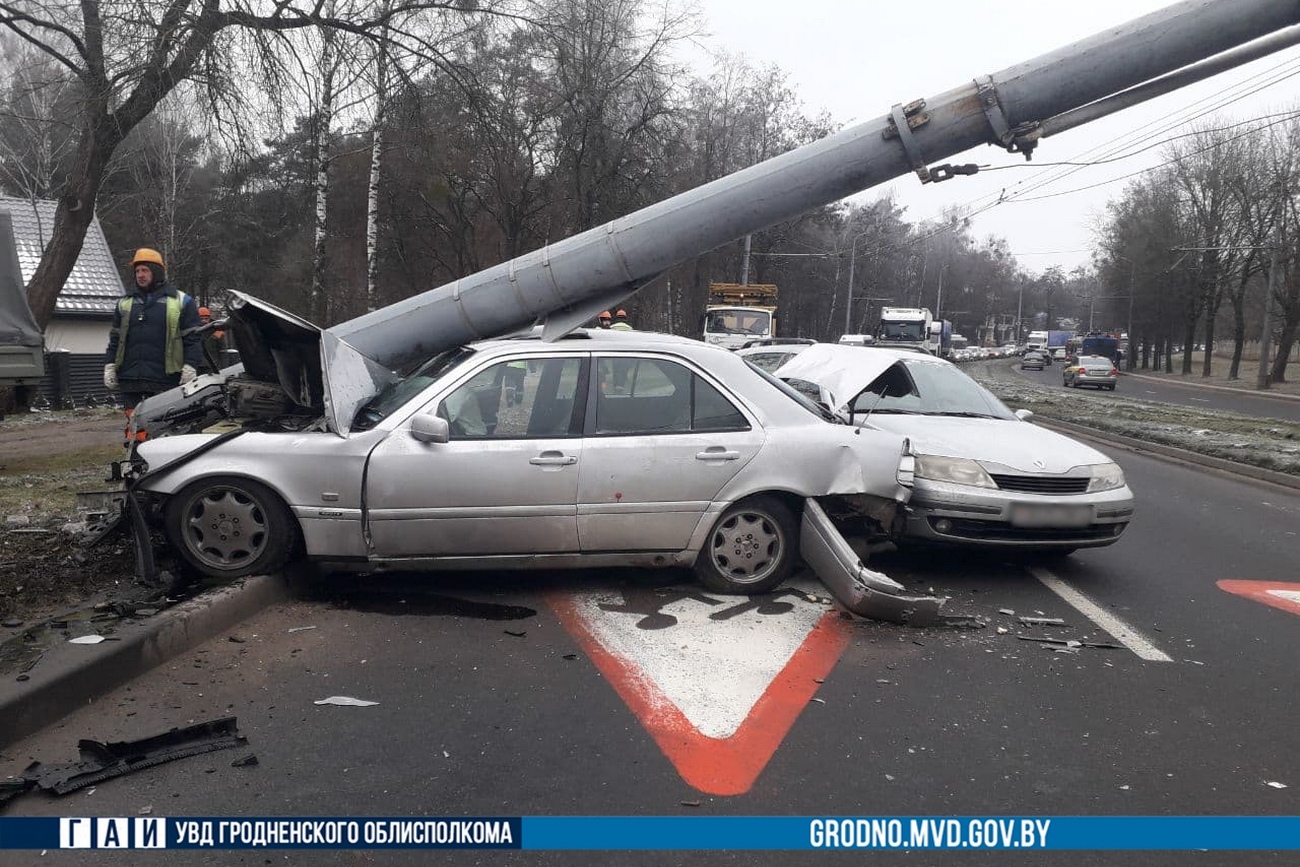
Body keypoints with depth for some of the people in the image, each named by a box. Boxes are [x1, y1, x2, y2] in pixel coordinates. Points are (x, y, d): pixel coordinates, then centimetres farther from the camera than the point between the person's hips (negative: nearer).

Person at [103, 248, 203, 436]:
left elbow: (193, 339, 1)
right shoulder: (125, 303, 20)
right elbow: (115, 338, 21)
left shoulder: (181, 302, 6)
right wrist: (110, 366, 11)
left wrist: (190, 368, -9)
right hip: (130, 379, 4)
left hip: (165, 380, -4)